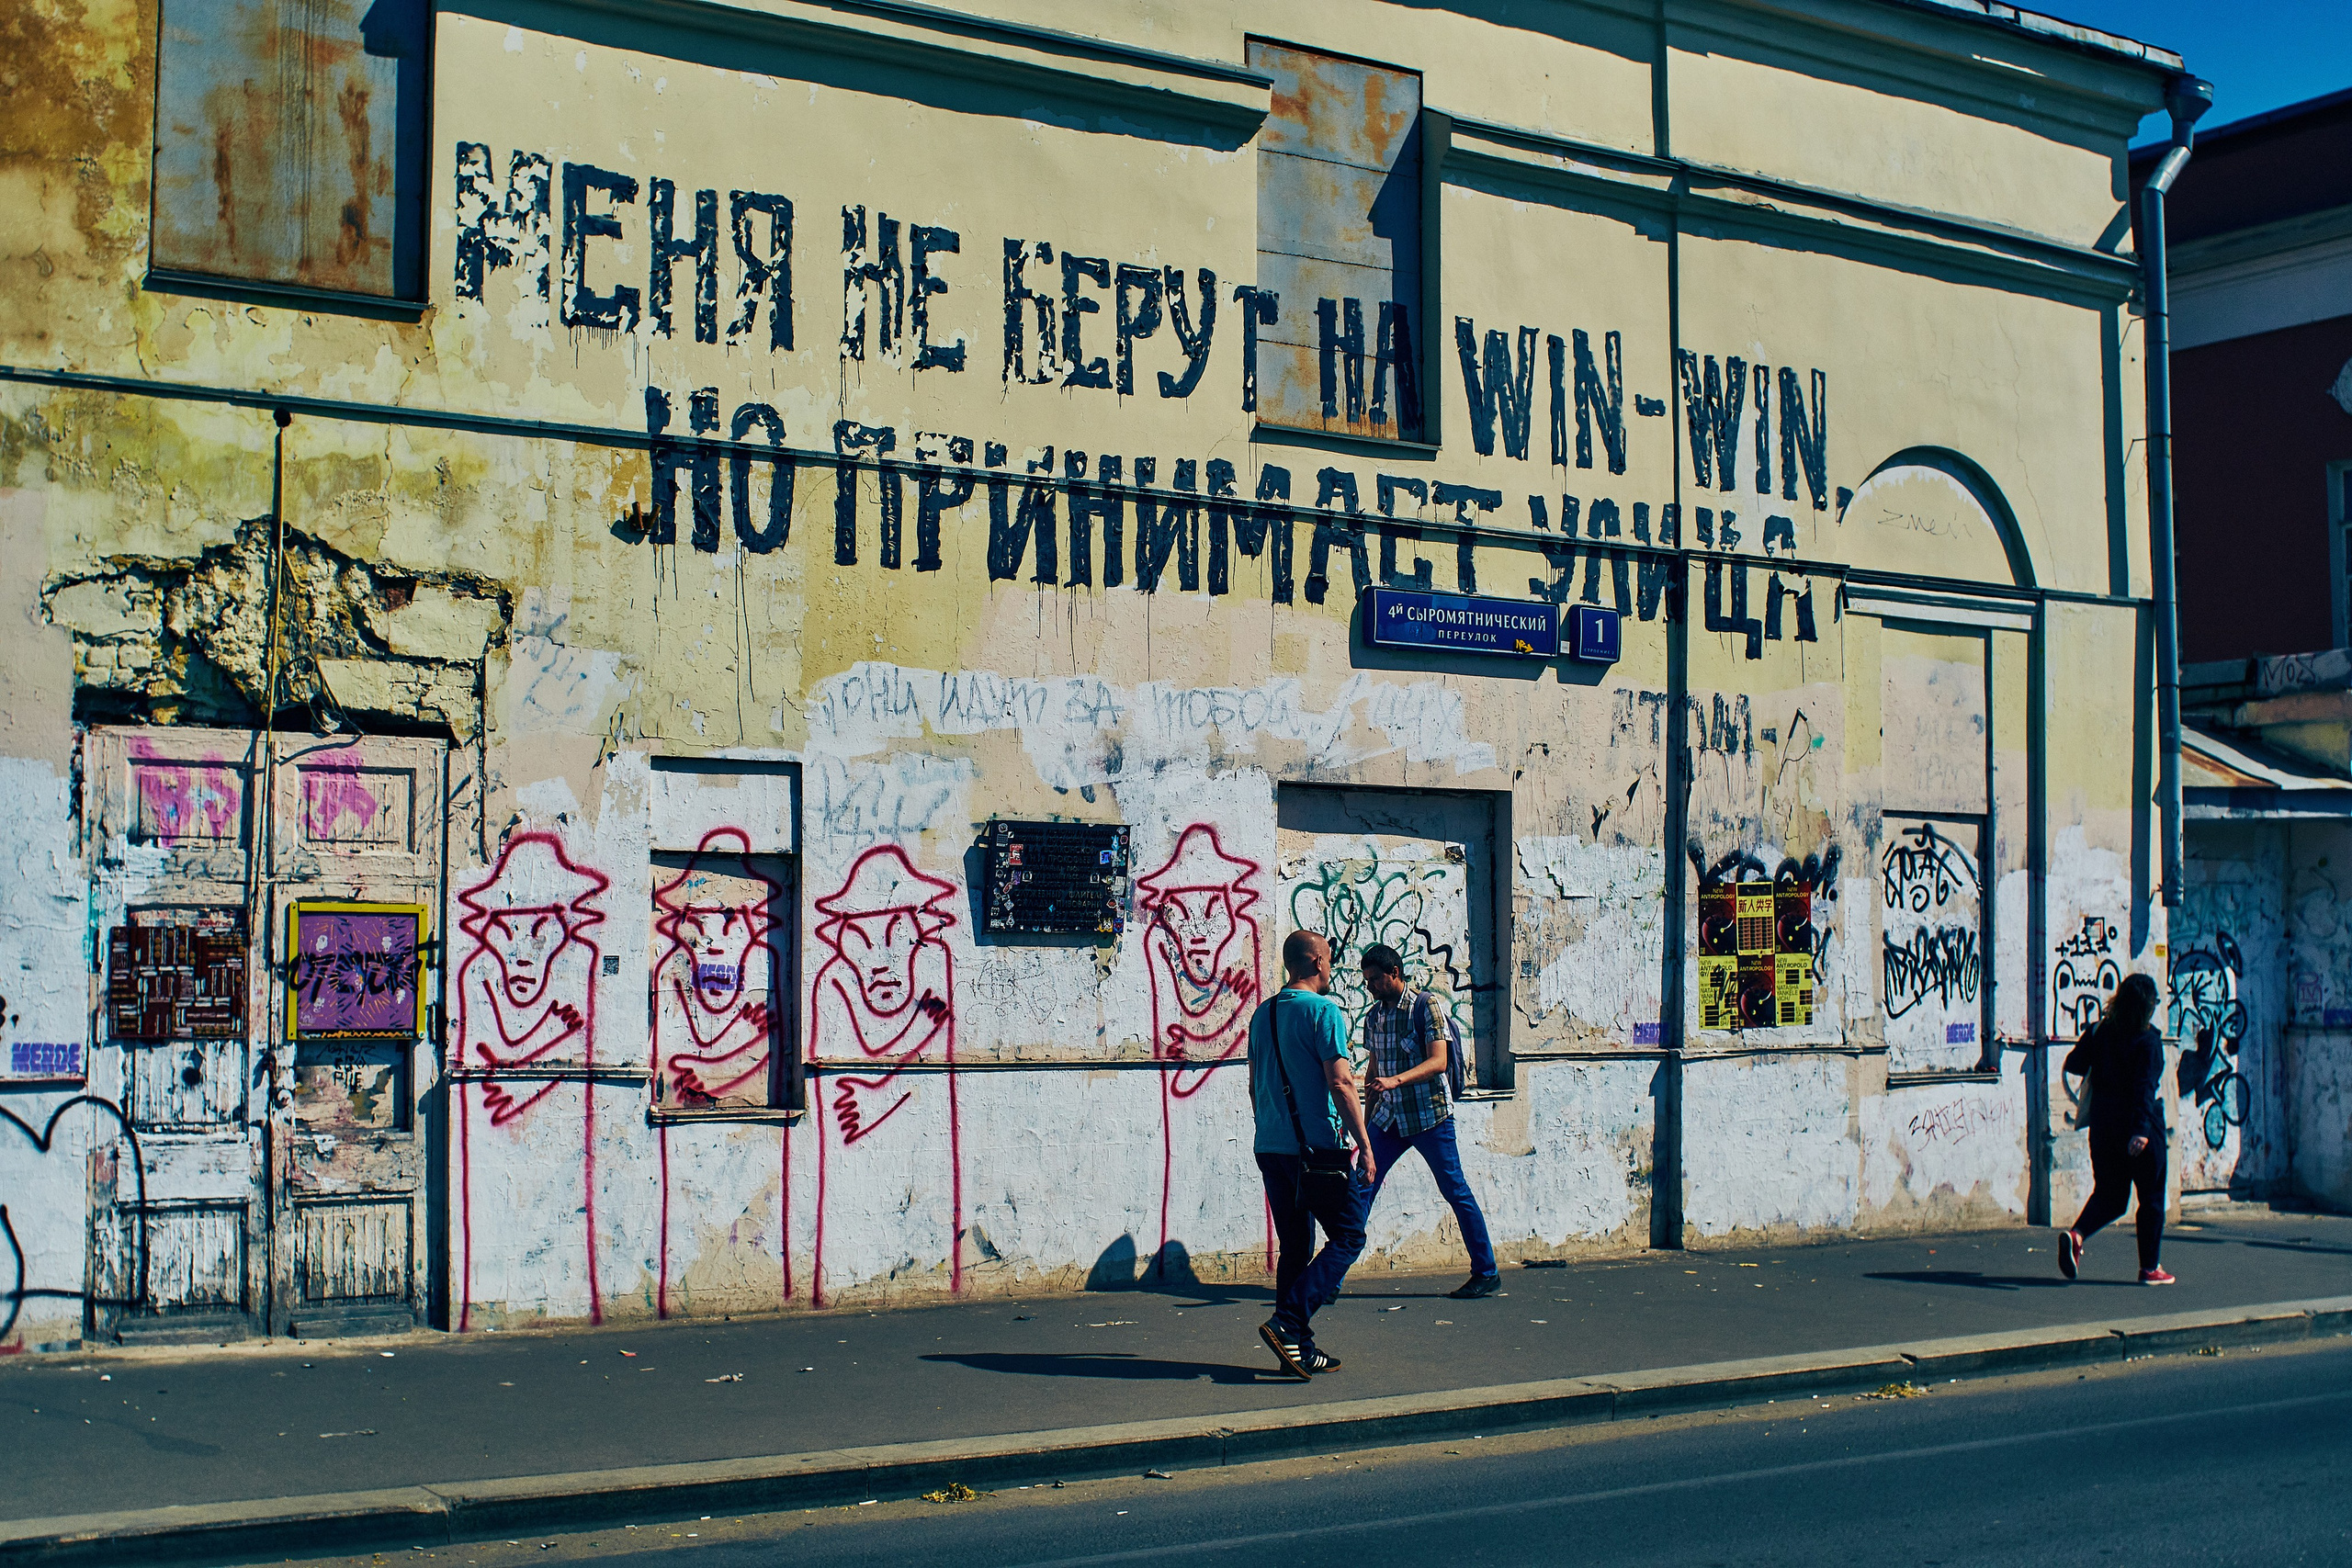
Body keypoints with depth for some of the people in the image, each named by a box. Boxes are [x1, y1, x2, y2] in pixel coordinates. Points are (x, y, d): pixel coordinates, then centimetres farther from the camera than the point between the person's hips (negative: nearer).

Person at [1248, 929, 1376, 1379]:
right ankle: (1288, 1322, -12)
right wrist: (1365, 1146, -12)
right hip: (1317, 1147, -7)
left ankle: (1298, 1350, 11)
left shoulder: (1262, 1013, 13)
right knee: (1348, 1237, 2)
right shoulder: (1324, 1011, -10)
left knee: (1293, 1247, 12)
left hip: (1271, 1150, 7)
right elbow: (1340, 1083, -15)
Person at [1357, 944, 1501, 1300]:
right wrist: (1368, 1121, 18)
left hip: (1429, 1115, -6)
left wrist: (1395, 1080, -33)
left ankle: (1487, 1273, 9)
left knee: (1455, 1191, 0)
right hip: (1389, 1118, 6)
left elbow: (1438, 1061, -19)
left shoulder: (1425, 1005, -10)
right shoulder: (1373, 1016, 10)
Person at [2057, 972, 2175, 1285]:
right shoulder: (2147, 1040, -12)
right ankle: (2150, 1268, 12)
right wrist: (2141, 1129, -26)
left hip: (2103, 1127, 5)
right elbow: (2145, 1087, -20)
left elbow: (2073, 1064, 6)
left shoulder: (2100, 1032, 3)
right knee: (2151, 1197, 9)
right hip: (2138, 1127, -5)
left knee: (2108, 1193, 13)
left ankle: (2076, 1235, -14)